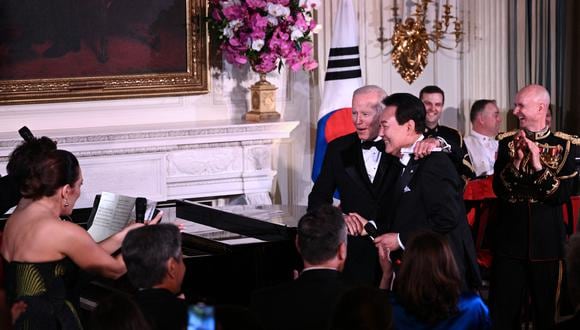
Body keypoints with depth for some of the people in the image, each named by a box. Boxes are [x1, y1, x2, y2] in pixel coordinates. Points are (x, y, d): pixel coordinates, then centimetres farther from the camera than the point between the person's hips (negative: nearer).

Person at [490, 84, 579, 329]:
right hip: (510, 240, 1)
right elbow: (499, 190, -3)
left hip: (546, 242, -1)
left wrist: (538, 165, -20)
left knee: (545, 309, 10)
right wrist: (517, 162, -17)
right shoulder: (507, 142, 4)